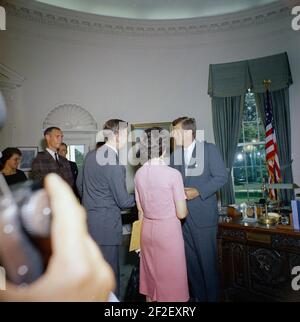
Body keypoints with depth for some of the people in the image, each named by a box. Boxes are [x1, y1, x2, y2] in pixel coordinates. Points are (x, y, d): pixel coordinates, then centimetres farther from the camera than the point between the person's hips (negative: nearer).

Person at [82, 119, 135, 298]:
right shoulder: (115, 166, -23)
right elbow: (124, 201, -16)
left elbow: (80, 184, 14)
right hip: (106, 226, -8)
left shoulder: (90, 155, 2)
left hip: (88, 221, 9)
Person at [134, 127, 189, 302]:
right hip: (168, 230, -5)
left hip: (147, 229, 5)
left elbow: (140, 210, 5)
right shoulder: (173, 174, -18)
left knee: (150, 274, 21)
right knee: (170, 276, 13)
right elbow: (181, 214, -14)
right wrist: (185, 208, 8)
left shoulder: (139, 173, -3)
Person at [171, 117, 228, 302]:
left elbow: (222, 177, -8)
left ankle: (212, 297, 27)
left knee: (207, 261, 5)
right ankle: (198, 296, 32)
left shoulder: (209, 149, -4)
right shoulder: (175, 155, 10)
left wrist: (198, 191, -15)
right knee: (190, 261, 14)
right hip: (182, 216, 5)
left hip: (203, 215, -4)